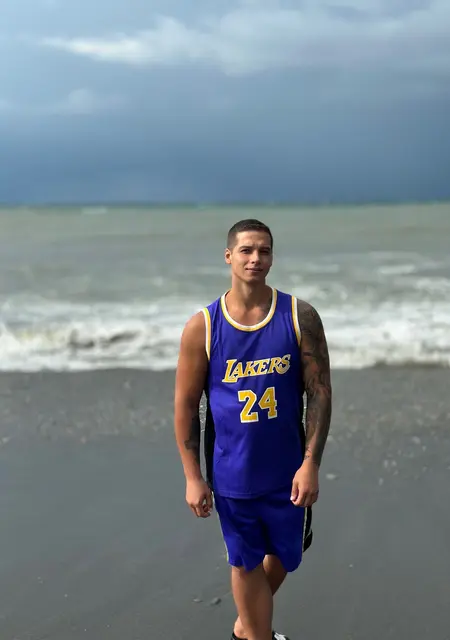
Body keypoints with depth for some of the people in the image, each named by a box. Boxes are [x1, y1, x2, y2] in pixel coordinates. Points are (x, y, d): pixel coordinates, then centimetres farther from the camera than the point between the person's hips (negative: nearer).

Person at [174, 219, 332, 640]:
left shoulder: (300, 317, -8)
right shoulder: (201, 327, -9)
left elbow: (319, 392, -6)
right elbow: (186, 405, -3)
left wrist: (310, 464, -12)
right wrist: (193, 477, -5)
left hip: (287, 472, 2)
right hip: (231, 474, -2)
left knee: (283, 557, 20)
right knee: (246, 564, 13)